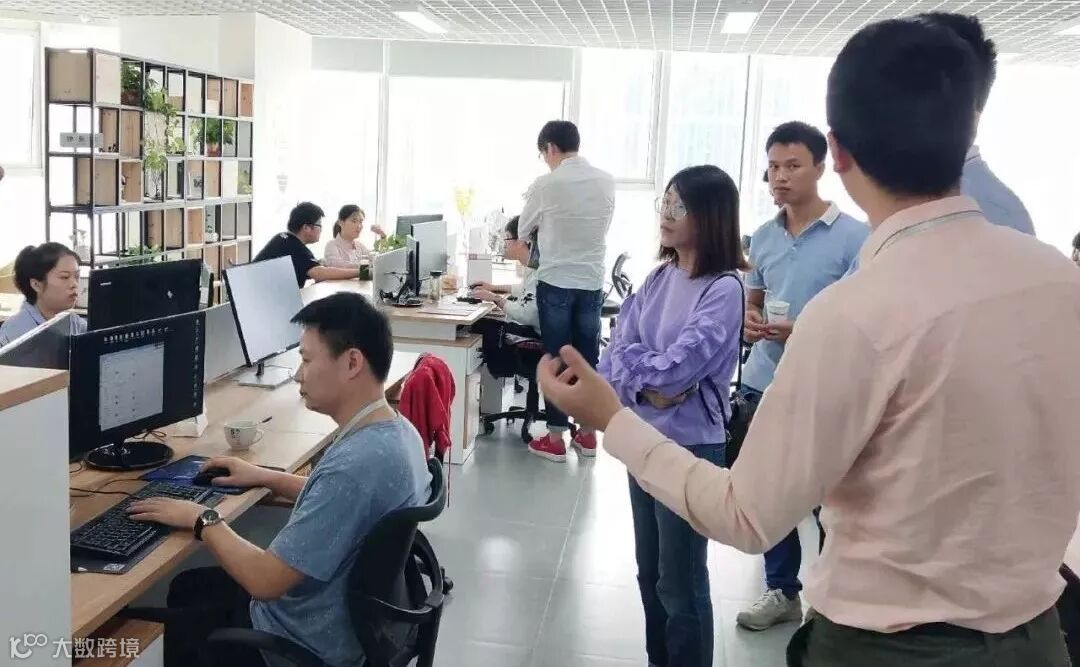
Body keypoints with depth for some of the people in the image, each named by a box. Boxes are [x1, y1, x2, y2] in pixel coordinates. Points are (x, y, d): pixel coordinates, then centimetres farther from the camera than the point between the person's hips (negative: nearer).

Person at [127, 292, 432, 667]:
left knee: (171, 630, 14)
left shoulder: (355, 464, -35)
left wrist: (201, 520, -15)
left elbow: (265, 581, -29)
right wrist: (265, 477, 13)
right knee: (187, 587, 25)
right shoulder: (398, 431, -5)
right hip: (346, 613, 9)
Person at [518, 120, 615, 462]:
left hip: (556, 282, -4)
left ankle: (555, 439, 10)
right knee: (589, 358, 12)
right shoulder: (607, 181, 1)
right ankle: (587, 434, 21)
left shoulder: (546, 184, -10)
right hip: (592, 282, 4)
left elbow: (523, 230, 5)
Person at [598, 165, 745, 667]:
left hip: (690, 446, -7)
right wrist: (647, 386, -19)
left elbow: (675, 369, -22)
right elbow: (615, 353, -1)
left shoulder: (724, 289, -16)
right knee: (650, 572, 20)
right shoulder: (660, 278, 4)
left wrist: (631, 360, -5)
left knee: (680, 583, 7)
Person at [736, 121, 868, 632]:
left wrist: (803, 331, -23)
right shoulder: (763, 237, 8)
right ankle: (782, 590, 31)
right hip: (765, 383, 6)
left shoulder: (854, 237, -10)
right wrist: (750, 320, -5)